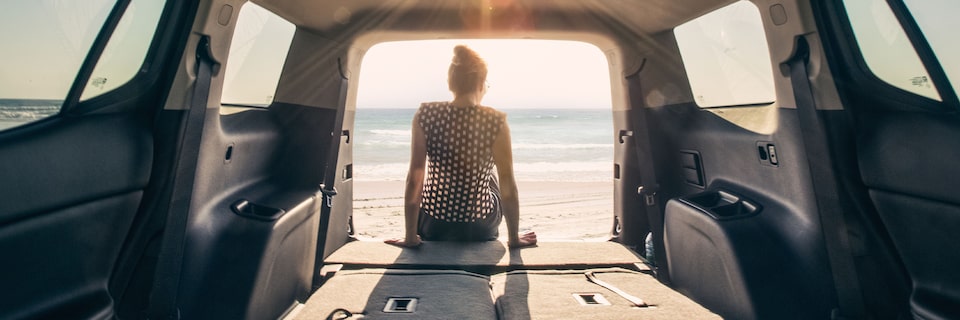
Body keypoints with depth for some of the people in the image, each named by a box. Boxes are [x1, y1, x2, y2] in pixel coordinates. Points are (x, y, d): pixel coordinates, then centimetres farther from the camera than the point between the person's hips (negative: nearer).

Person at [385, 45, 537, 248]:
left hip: (432, 227, 1)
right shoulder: (496, 122, -16)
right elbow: (508, 187, -13)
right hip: (479, 229, -1)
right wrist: (514, 238, 0)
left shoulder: (425, 115, -12)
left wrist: (410, 237, -3)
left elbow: (414, 179, -12)